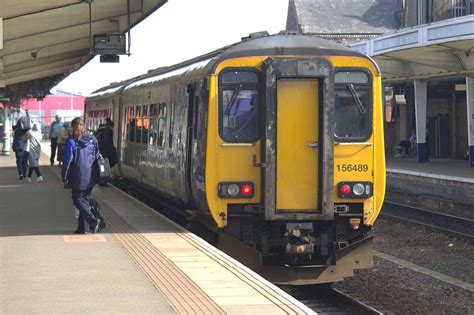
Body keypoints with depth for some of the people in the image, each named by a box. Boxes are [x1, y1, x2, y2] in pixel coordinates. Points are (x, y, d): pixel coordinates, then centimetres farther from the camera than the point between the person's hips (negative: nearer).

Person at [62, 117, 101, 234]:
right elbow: (97, 158, 11)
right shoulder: (93, 139, 5)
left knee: (78, 199, 4)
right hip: (91, 177, 5)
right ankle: (83, 227, 14)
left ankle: (92, 220, -14)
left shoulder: (71, 142, -10)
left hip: (79, 178, -5)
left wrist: (65, 178, 1)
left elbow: (67, 162, -9)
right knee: (85, 199, 14)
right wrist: (96, 176, 19)